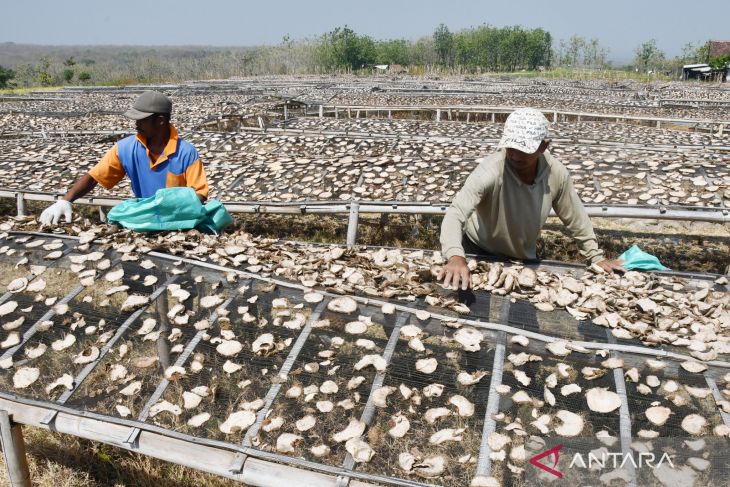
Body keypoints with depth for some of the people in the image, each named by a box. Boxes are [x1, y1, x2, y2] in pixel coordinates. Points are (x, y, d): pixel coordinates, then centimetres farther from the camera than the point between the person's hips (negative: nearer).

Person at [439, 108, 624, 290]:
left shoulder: (556, 173, -20)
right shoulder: (491, 170, -33)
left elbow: (575, 219, -4)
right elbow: (455, 213, -43)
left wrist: (596, 258, 3)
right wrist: (456, 257, -61)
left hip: (523, 257, 4)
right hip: (478, 252, -4)